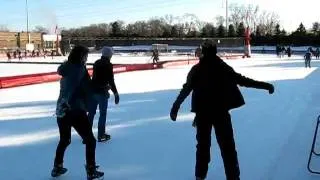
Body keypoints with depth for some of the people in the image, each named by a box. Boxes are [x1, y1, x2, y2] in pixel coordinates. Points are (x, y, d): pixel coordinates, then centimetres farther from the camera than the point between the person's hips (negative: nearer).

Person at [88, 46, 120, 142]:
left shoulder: (96, 63, 10)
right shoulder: (108, 65, -12)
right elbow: (111, 80, -16)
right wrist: (115, 93, -11)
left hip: (93, 90, 7)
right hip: (102, 91, -7)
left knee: (91, 112, 14)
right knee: (103, 114, 4)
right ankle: (101, 135, 9)